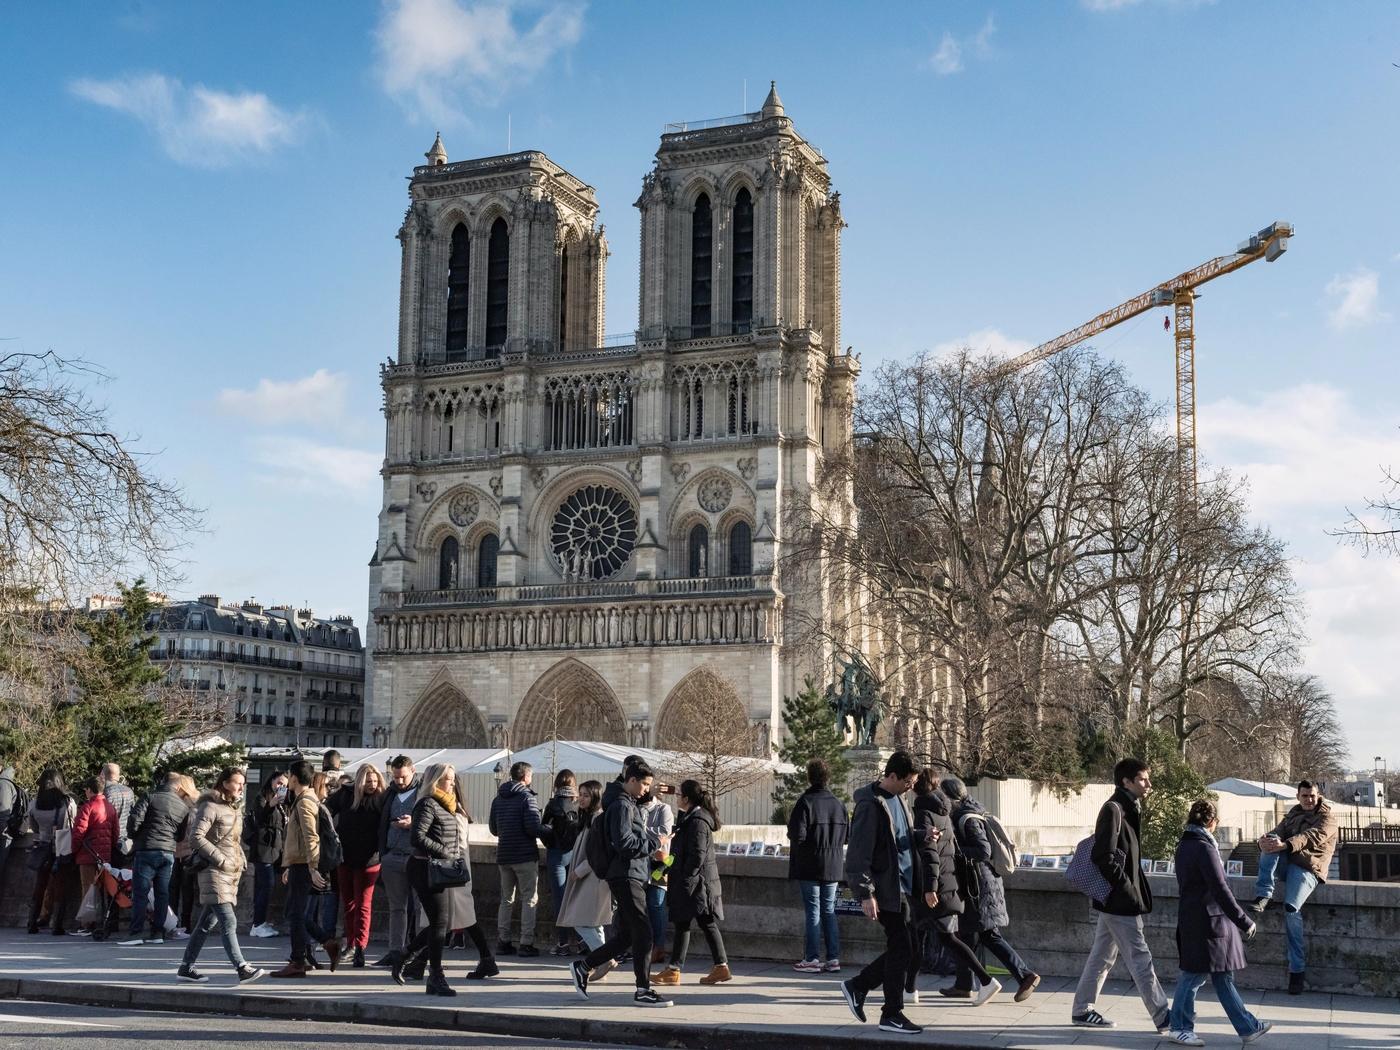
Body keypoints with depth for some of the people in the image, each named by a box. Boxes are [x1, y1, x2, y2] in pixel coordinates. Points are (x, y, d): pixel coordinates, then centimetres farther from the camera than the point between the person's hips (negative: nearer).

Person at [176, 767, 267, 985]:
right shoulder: (210, 806, -8)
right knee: (228, 921, -15)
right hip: (213, 870, -9)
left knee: (208, 922, 11)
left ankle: (186, 968, 17)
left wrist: (241, 859, 12)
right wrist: (221, 859, -16)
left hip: (231, 872, 9)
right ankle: (242, 969, -20)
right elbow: (196, 837, -16)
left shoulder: (236, 808, 19)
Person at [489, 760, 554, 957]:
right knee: (529, 899, 1)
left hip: (503, 856, 6)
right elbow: (534, 827, -19)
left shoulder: (498, 799, 9)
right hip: (525, 856, -6)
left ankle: (503, 941, 14)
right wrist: (549, 832, -1)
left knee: (506, 900, 14)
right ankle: (526, 943, -3)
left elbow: (493, 828, 14)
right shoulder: (526, 797, -11)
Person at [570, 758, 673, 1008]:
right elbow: (624, 843, -22)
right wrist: (654, 843, -13)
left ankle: (583, 966, 19)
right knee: (643, 932, -8)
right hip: (626, 876, -10)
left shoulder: (631, 805, 19)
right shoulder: (621, 805, -13)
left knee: (626, 935, 12)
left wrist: (652, 843, 7)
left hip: (632, 876, 10)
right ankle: (643, 990, -3)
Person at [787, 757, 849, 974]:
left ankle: (812, 959, 2)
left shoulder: (805, 802, -14)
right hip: (833, 867, 5)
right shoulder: (839, 804, 3)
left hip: (810, 866, -5)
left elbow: (798, 835, -19)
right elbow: (848, 834, 8)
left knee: (813, 911, 0)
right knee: (829, 911, 11)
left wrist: (790, 828, 2)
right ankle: (833, 958, 11)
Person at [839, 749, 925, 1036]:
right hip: (886, 888, -9)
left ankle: (857, 986, 24)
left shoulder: (899, 799, 12)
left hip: (903, 886, 9)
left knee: (904, 949, 11)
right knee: (901, 949, -4)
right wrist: (866, 894, -21)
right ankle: (892, 1014, 7)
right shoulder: (871, 805, -16)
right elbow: (859, 853, -18)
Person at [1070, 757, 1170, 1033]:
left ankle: (1082, 1010, 21)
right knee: (1139, 957, -5)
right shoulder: (1113, 810, -16)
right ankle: (1163, 1018, -2)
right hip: (1119, 899, -10)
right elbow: (1104, 857, -21)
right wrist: (1128, 889, -17)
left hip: (1114, 899, 10)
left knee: (1102, 956, 14)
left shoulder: (1129, 808, 14)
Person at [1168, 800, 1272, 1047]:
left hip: (1191, 919, 10)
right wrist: (1245, 922, -16)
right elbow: (1220, 890, -20)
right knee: (1194, 976, 0)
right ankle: (1180, 1028, 9)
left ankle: (1247, 1027, 17)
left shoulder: (1184, 847, 12)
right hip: (1207, 922, -10)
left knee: (1223, 977, 12)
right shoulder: (1204, 848, -17)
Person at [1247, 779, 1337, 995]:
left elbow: (1311, 837, -19)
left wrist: (1285, 845, -37)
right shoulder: (1293, 814, 21)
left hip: (1307, 869, -5)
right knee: (1272, 842, -25)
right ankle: (1263, 895, -30)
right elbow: (1278, 833, 5)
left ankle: (1297, 968, -16)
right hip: (1285, 862, 5)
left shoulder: (1327, 819, 2)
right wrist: (1265, 841, -22)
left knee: (1291, 909, -26)